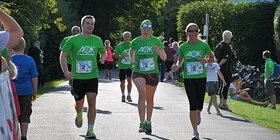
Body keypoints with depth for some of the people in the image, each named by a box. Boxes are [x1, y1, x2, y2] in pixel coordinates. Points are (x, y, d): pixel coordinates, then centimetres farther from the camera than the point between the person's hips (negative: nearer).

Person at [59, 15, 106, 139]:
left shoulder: (97, 40, 5)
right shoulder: (73, 40, -3)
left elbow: (103, 52, 23)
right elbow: (63, 55, -2)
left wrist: (103, 58, -2)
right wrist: (65, 71, -15)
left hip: (92, 76, 1)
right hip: (77, 77, -1)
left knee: (92, 102, -12)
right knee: (79, 104, 10)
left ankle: (90, 130, -5)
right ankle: (79, 114, 47)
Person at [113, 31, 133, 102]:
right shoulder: (120, 45, 1)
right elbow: (114, 54, 5)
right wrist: (119, 57, -13)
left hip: (130, 66, 0)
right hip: (122, 66, 0)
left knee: (129, 80, -13)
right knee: (122, 81, 7)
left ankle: (129, 95, -3)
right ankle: (123, 95, 24)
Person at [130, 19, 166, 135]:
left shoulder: (156, 41, -1)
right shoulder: (135, 42, 0)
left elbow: (164, 58, 1)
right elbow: (131, 53, 19)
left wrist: (159, 51, -20)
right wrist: (132, 60, -2)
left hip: (152, 73, 2)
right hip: (138, 72, -1)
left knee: (149, 99, 13)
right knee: (142, 93, -26)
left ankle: (148, 123, 33)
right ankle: (142, 123, -27)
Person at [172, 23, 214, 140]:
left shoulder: (203, 45, -3)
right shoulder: (183, 47, 0)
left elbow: (212, 57, 9)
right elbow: (180, 61, 12)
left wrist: (205, 60, -12)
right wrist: (177, 66, -10)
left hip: (201, 78, 0)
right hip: (188, 78, 0)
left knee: (199, 103, 6)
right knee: (193, 104, -6)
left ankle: (198, 115, 46)